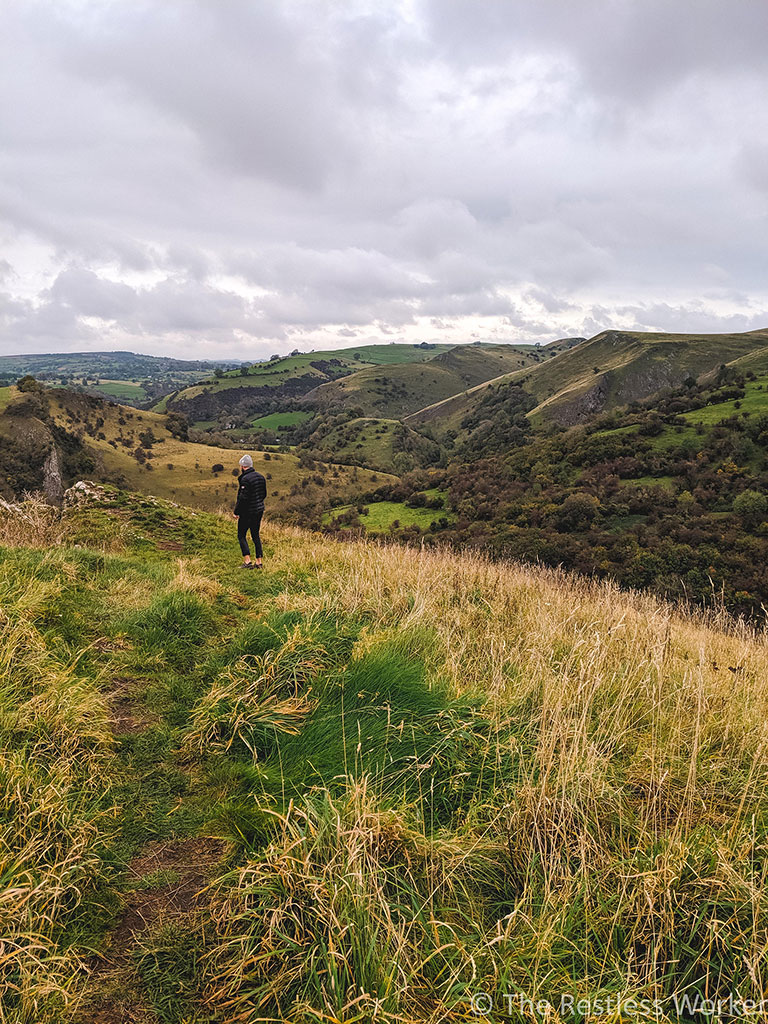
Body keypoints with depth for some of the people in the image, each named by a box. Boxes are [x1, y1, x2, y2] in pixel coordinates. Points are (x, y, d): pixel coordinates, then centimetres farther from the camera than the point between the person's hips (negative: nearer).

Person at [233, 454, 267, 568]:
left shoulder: (245, 479, -19)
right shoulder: (260, 477, 7)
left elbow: (243, 498, -21)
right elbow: (264, 494, 14)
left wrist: (236, 511, -11)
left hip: (247, 512, -8)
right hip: (259, 510, 8)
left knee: (241, 535, 3)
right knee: (256, 535, 14)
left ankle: (247, 561, -5)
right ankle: (258, 562, 14)